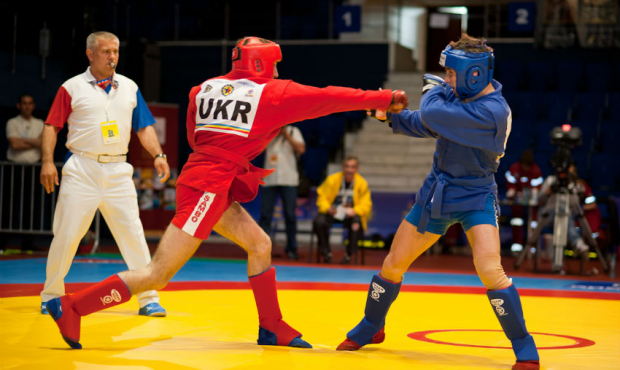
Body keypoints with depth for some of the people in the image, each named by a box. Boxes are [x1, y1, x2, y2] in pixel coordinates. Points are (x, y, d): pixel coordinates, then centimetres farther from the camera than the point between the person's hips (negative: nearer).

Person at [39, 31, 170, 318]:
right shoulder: (72, 88, 1)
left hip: (118, 171, 3)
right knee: (66, 235, 0)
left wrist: (158, 155, 0)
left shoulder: (129, 87, 11)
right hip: (81, 170, -3)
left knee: (133, 233, -1)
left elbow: (144, 127, 13)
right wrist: (47, 161, -11)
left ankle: (149, 299, 3)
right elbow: (51, 126, -1)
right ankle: (51, 295, 17)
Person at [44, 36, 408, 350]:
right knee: (157, 275, -6)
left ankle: (272, 329, 23)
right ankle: (71, 307, -4)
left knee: (260, 245, 17)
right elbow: (329, 98, 0)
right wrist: (385, 100, 7)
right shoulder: (272, 94, -4)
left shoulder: (204, 88, 12)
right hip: (207, 189, -9)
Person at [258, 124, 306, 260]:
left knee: (290, 215, 0)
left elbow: (301, 149, -8)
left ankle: (291, 248, 9)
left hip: (288, 180, -2)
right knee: (265, 214, -3)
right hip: (269, 180, 2)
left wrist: (286, 135, -11)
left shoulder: (293, 131, 7)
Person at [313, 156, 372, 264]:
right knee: (319, 222, -30)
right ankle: (326, 253, -7)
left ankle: (348, 254, -15)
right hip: (332, 212, 0)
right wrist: (328, 209, -22)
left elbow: (366, 205, -3)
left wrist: (354, 211, -23)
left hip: (350, 214, 0)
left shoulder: (362, 183, -3)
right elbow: (322, 197, -2)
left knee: (357, 223, -35)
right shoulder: (332, 179, -5)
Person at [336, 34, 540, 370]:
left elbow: (431, 115, -29)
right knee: (393, 265, 11)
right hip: (436, 193, 7)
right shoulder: (462, 94, -1)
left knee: (489, 270, -25)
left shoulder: (491, 110, -27)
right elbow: (426, 127, 11)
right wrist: (391, 115, -3)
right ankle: (370, 329, 36)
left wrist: (433, 91, -8)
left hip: (475, 198, -7)